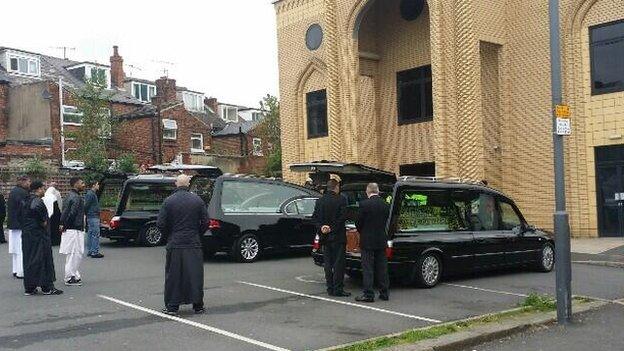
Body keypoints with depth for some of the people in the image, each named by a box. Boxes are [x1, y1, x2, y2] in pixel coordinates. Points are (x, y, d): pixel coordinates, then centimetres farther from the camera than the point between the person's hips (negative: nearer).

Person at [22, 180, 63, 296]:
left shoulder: (26, 201, 14)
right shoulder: (38, 201, -15)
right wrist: (43, 223, -20)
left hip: (26, 234, 9)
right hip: (38, 235, -9)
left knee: (29, 260, 12)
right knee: (43, 260, -2)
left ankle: (29, 287, 14)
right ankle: (47, 287, 2)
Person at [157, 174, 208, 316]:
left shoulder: (169, 201, -5)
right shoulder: (198, 200, 0)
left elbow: (161, 223, -6)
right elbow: (205, 222, 1)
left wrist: (169, 236, 11)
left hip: (174, 245, -1)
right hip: (194, 244, 1)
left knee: (173, 276, 6)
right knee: (195, 275, 8)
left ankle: (172, 306, 8)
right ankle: (198, 305, 13)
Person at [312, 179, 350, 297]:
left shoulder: (320, 201, 7)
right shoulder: (341, 200, -9)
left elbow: (315, 217, 3)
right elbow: (342, 217, -15)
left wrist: (321, 227, -5)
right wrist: (333, 228, -11)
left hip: (325, 237, 5)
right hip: (338, 236, -5)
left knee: (328, 263, 11)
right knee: (339, 263, -1)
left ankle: (330, 288, 14)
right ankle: (338, 289, -2)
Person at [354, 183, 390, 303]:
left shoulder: (364, 204, -13)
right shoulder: (386, 205, 2)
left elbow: (358, 222, -6)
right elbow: (386, 222, 8)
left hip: (368, 241, -5)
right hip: (382, 241, 5)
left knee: (367, 268, -1)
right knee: (382, 268, 11)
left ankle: (368, 294, -1)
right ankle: (384, 293, 16)